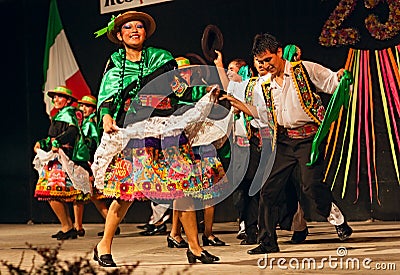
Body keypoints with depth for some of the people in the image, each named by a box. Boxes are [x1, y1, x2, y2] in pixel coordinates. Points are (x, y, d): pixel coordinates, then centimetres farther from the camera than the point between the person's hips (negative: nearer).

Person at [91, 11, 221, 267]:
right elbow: (107, 97, 3)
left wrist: (206, 92, -1)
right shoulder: (116, 64, 12)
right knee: (127, 190, -6)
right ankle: (104, 246, 7)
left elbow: (181, 90, 12)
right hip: (134, 130, -1)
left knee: (184, 186, -2)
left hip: (168, 128, 2)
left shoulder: (162, 58, 13)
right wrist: (106, 116, -16)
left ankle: (195, 247, 6)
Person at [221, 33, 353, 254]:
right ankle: (267, 242, 11)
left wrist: (340, 76, -25)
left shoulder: (305, 70, -2)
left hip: (308, 138, -6)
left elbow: (332, 82, -3)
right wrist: (244, 107, 13)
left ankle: (339, 222, 4)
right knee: (269, 190, 1)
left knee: (311, 185, -19)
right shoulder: (267, 86, 14)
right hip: (284, 142, 6)